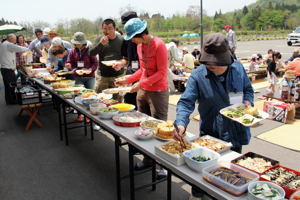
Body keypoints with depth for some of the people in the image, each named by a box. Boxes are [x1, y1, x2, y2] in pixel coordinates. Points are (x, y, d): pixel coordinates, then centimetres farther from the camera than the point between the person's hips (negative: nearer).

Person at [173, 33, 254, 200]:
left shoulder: (238, 68, -4)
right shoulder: (198, 75, -15)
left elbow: (248, 89, 12)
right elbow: (186, 102, -20)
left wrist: (247, 102, -9)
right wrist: (181, 123, -37)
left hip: (236, 131, 3)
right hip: (210, 134, -3)